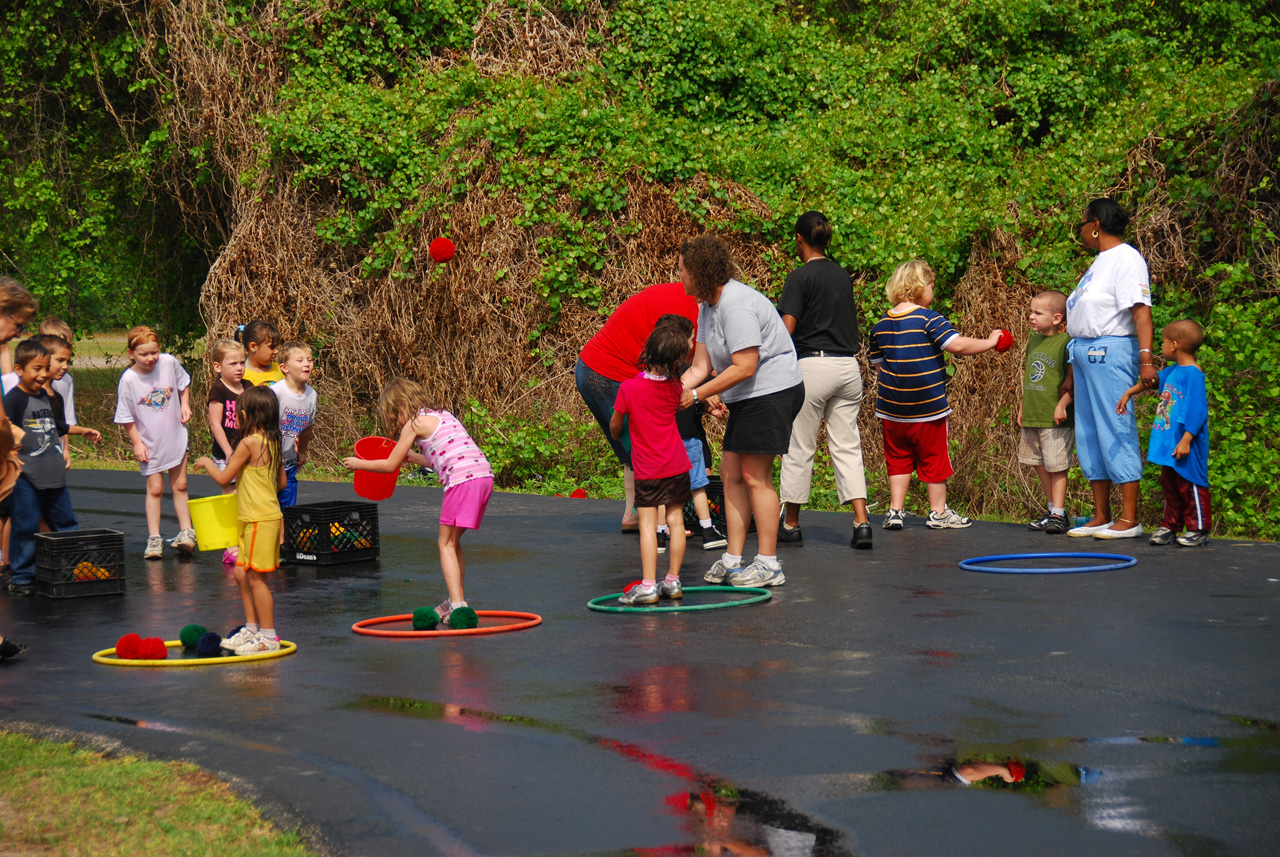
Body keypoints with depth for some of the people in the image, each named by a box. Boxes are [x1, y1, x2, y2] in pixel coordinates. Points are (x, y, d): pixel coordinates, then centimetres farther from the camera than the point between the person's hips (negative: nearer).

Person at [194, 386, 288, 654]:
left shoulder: (249, 443, -17)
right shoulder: (273, 442, 8)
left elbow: (223, 478, -11)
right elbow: (281, 482, 16)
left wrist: (207, 462, 7)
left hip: (260, 519, -9)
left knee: (256, 577, -4)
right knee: (242, 574, 16)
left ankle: (268, 637, 0)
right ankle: (252, 630, 24)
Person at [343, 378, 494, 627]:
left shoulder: (415, 423, 1)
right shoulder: (442, 416, 25)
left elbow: (390, 465, 7)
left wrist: (358, 464, 20)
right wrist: (411, 456, 40)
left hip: (463, 480, -8)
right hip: (484, 475, 8)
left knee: (446, 543, -1)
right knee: (452, 541, 20)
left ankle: (458, 605, -12)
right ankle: (457, 601, 25)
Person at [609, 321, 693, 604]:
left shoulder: (629, 388, -14)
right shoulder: (675, 387, -4)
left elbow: (615, 426, 0)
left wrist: (617, 437, 24)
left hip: (647, 469, -3)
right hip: (677, 464, 3)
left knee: (648, 523, -4)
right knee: (675, 520, 9)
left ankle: (648, 585, -9)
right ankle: (673, 581, 14)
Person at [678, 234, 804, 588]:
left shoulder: (736, 305, -21)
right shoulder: (707, 306, 11)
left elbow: (744, 367, -24)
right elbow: (701, 366, 11)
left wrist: (696, 394, -21)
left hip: (772, 390, -10)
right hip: (747, 398, 10)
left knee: (755, 476, -9)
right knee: (730, 473, 7)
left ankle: (768, 564, -3)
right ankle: (733, 559, 11)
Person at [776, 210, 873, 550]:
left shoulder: (800, 277, -7)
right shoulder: (843, 276, 12)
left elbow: (787, 328, -11)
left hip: (812, 365, -6)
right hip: (849, 366, 6)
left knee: (799, 447, 5)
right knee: (847, 446, 6)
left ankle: (791, 525, 13)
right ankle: (861, 522, -6)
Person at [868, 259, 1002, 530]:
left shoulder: (881, 325, 6)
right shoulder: (928, 319, -13)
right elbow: (957, 345, -21)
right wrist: (990, 342, -7)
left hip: (892, 409, 5)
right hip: (928, 408, -5)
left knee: (899, 459, 14)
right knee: (934, 459, 9)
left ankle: (895, 511, 12)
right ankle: (938, 513, 18)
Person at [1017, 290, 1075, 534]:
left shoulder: (1066, 341, -12)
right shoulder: (1033, 340, 13)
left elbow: (1073, 378, -15)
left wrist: (1062, 405, -21)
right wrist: (1022, 406, 23)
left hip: (1055, 419, -8)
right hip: (1032, 417, 8)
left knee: (1056, 465, -4)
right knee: (1040, 464, 13)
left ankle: (1058, 515, 1)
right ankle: (1052, 509, 23)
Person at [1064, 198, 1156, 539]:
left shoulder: (1126, 259, -11)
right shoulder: (1101, 261, 19)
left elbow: (1140, 311, -20)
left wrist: (1145, 358, -30)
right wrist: (1073, 372, 24)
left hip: (1111, 352, -10)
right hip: (1086, 353, 10)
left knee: (1116, 431, -9)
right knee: (1089, 434, 11)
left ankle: (1128, 519, -7)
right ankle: (1100, 517, 16)